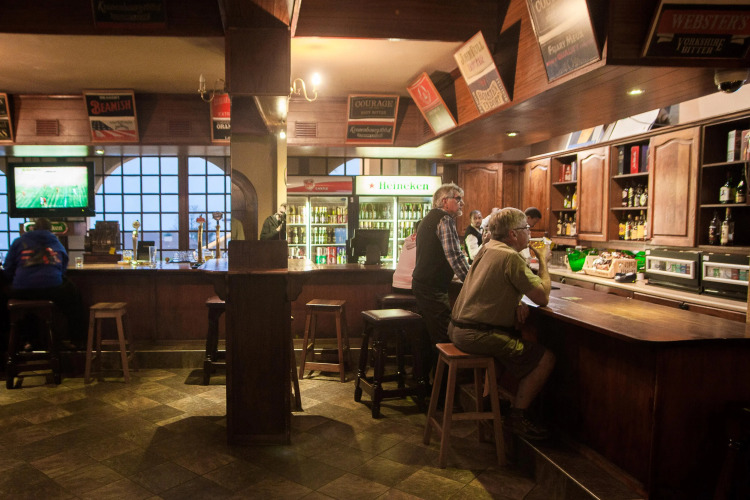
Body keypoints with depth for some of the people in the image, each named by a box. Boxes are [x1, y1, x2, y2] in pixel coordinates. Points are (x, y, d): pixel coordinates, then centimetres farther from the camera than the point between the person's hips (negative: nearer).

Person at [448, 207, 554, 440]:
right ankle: (518, 417, 6)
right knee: (545, 359, -3)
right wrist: (543, 261, 1)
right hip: (477, 335, -10)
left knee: (517, 340, 34)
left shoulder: (487, 249, 12)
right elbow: (543, 296, -13)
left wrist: (518, 303, 3)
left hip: (459, 327, 10)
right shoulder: (511, 257, -16)